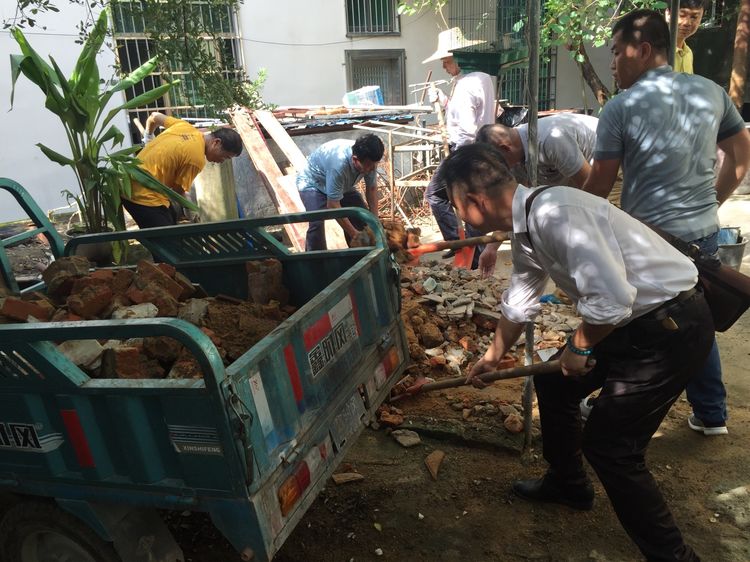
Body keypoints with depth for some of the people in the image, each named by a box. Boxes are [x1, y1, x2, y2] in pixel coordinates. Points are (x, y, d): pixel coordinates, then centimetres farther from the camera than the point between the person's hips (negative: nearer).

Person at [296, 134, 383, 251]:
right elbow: (333, 205, -38)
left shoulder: (369, 160, -24)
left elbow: (371, 188, -8)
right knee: (317, 223, -28)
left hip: (343, 184, 7)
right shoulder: (339, 164, -44)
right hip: (312, 183, -6)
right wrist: (354, 234, -34)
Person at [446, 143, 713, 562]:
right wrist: (494, 356, 33)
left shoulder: (555, 214, -27)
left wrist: (579, 346, -13)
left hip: (672, 325, -10)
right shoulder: (526, 228, 5)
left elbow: (611, 297, -32)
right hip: (632, 319, 10)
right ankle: (567, 484, 41)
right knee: (553, 383, 19)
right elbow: (519, 302, 19)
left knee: (610, 445, -6)